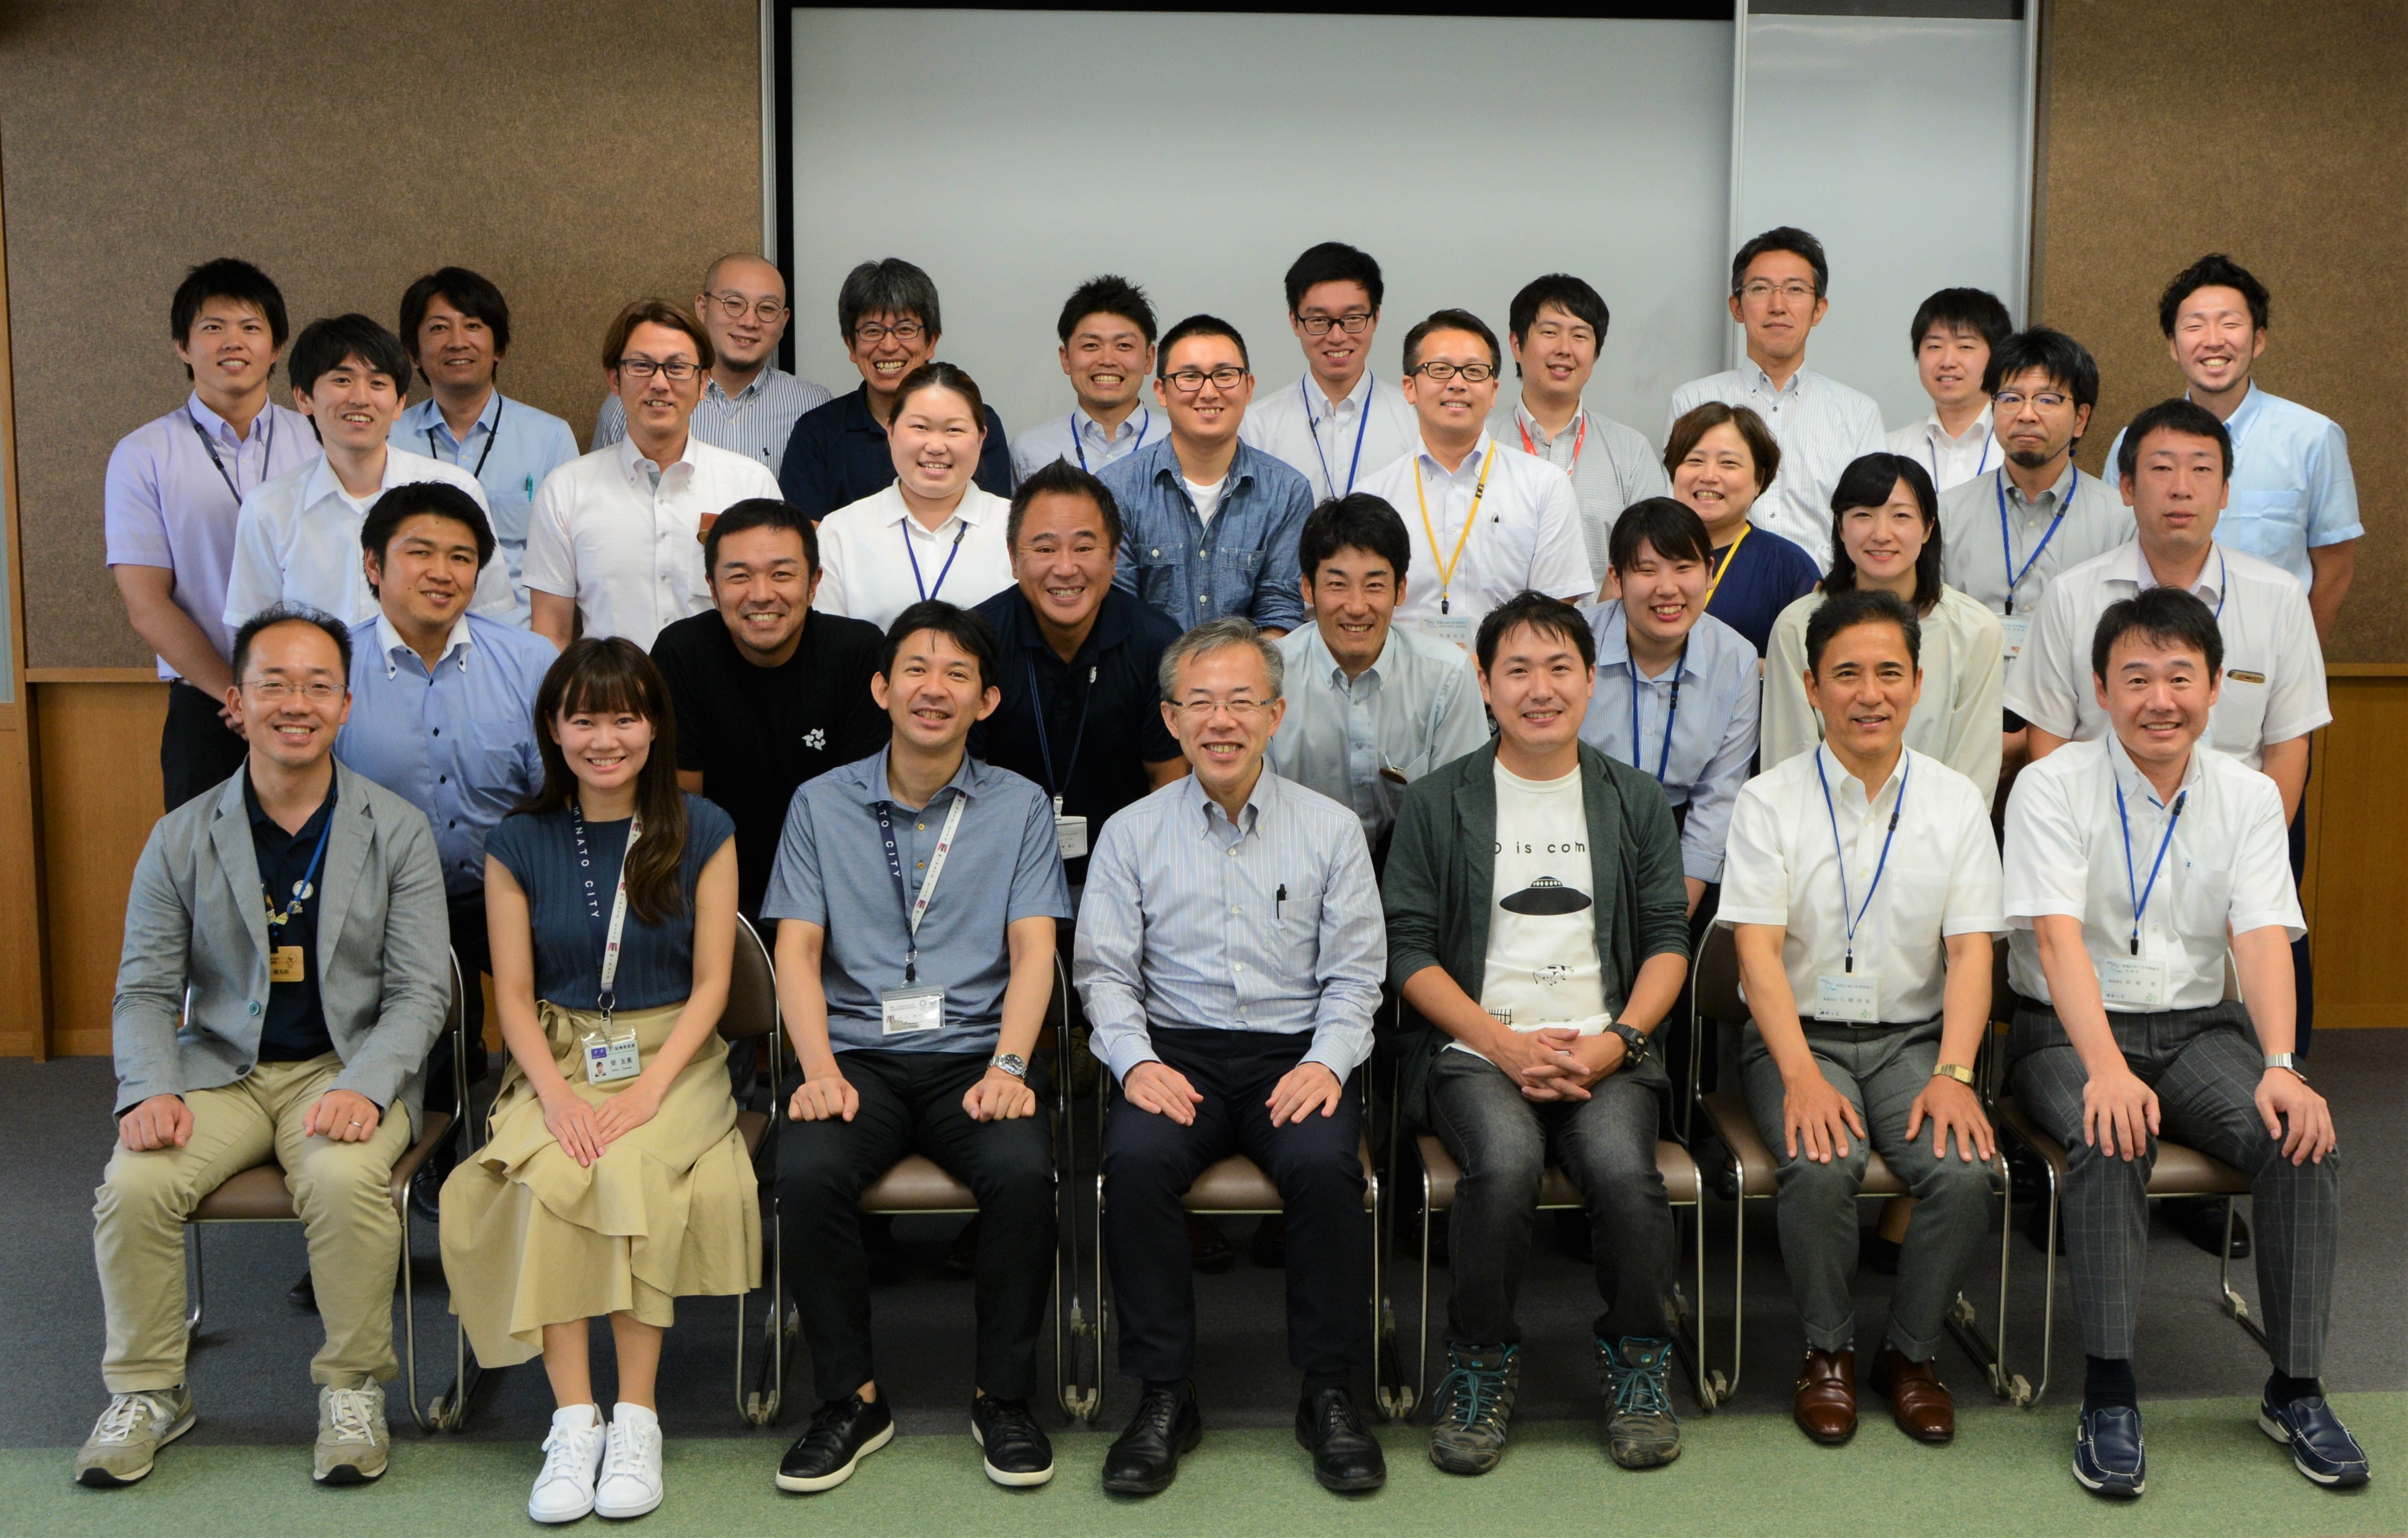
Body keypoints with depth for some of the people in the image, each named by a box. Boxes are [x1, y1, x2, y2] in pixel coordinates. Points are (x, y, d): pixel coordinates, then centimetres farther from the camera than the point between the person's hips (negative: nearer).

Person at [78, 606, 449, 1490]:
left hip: (348, 1067, -2)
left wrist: (364, 1087, -21)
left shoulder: (398, 832, 0)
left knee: (345, 1177, -33)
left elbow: (418, 992, -3)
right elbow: (145, 990, 5)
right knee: (133, 1184, -24)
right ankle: (146, 1393, 0)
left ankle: (353, 1390, -11)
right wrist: (151, 1089, -15)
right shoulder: (182, 838, 5)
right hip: (219, 1071, 2)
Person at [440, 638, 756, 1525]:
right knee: (541, 1178, -30)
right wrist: (558, 1095, -14)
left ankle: (637, 1418, -22)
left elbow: (710, 985, -1)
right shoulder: (519, 843, 5)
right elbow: (513, 995, 3)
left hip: (672, 1055, -1)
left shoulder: (702, 833, 2)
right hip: (558, 1057, 1)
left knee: (632, 1174, -31)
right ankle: (573, 1419, -24)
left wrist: (648, 1092, -15)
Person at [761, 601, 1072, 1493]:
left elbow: (1033, 950, 1)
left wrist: (1007, 1067, -15)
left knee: (1024, 1172, -30)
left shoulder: (1019, 807, 9)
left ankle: (1004, 1398, -8)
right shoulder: (821, 805, 10)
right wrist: (820, 1070, -13)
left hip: (974, 1053, 0)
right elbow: (797, 950, 3)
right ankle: (850, 1399, -10)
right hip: (857, 1054, 1)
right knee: (805, 1173, -29)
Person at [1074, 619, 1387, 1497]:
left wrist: (1328, 1062, -12)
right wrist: (1136, 1061, -13)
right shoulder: (1131, 834, 9)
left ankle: (1328, 1395, -14)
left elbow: (1353, 975, 5)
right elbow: (1104, 971, 5)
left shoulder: (1331, 830, 8)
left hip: (1297, 1051, 0)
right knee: (1136, 1162, -30)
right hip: (1177, 1048, 1)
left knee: (1324, 1163, -31)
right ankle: (1164, 1397, -16)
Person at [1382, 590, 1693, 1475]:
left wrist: (1615, 1042, -7)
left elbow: (1668, 939, 11)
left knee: (1623, 1169, -30)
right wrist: (1504, 1043, -10)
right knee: (1506, 1162, -33)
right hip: (1475, 1048, -1)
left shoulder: (1636, 803, 15)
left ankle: (1639, 1361, -5)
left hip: (1604, 1050, 1)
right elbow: (1409, 947, 3)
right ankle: (1482, 1361, -10)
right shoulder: (1437, 804, 9)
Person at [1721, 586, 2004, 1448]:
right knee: (1821, 1168, -30)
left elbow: (1971, 950, 0)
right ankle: (1827, 1352, -3)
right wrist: (1802, 1078, -23)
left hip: (1914, 1035, 2)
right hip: (1799, 1033, -2)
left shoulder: (1957, 802, 6)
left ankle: (1912, 1352, 1)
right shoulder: (1770, 801, -1)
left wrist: (1953, 1073, -16)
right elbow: (1758, 948, -10)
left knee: (1965, 1170, -26)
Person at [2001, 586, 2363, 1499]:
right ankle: (2108, 1393, -23)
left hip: (2198, 1028, 4)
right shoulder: (2052, 788, -7)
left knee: (2303, 1137, -23)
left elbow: (2263, 938, -7)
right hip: (2068, 1031, -3)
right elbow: (2060, 937, -20)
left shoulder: (2247, 797, 5)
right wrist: (2107, 1068, -35)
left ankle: (2295, 1389, -9)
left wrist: (2280, 1067, -25)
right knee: (2114, 1142, -33)